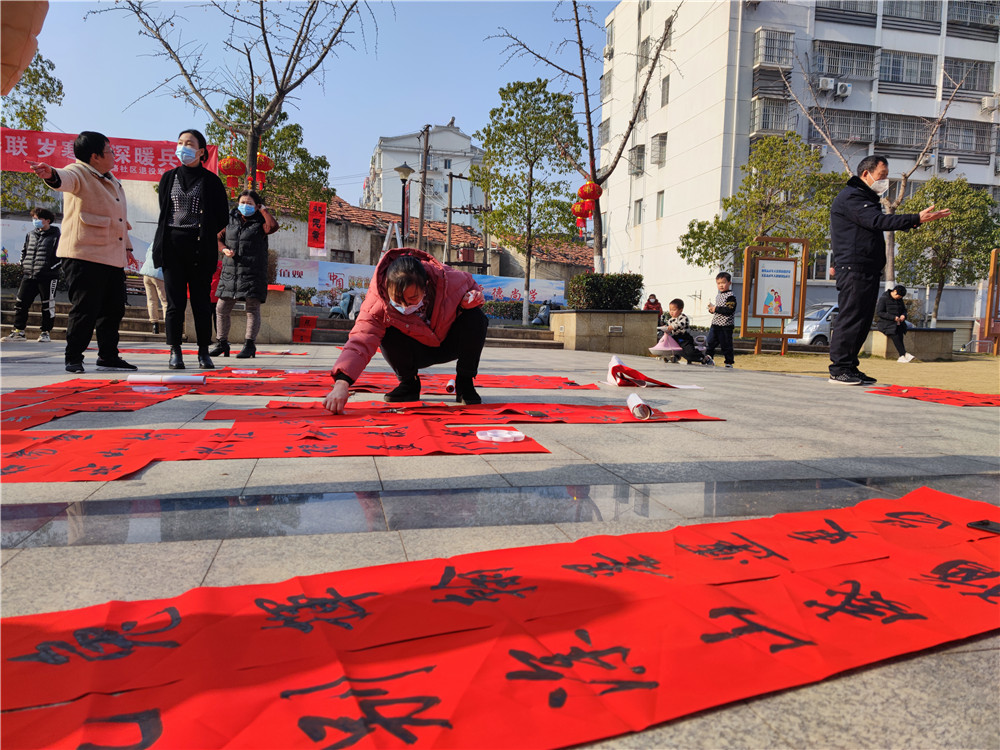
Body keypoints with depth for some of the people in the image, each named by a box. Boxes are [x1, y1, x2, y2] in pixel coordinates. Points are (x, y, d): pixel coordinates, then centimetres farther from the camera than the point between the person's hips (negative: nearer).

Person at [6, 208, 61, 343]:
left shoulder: (55, 236, -2)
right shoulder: (30, 235, 17)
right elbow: (24, 252, 25)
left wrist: (49, 268, -13)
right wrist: (23, 268, 14)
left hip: (47, 277, -6)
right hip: (28, 276, 6)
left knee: (47, 306, 0)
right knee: (21, 303, 3)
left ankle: (45, 332, 8)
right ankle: (18, 331, 9)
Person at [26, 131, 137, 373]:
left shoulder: (112, 181, 21)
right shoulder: (79, 174, -5)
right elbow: (66, 179, -30)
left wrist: (127, 246, 29)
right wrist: (51, 174, -53)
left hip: (112, 258, 8)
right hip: (85, 255, -8)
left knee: (114, 309, 10)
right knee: (85, 310, -7)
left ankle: (108, 357, 20)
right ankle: (73, 358, 5)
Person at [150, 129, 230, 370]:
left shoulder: (211, 180, 4)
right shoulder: (169, 178, 14)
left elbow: (222, 218, 5)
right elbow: (163, 212, 20)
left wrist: (205, 234, 1)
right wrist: (163, 242, 11)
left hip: (201, 248, -2)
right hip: (173, 246, 2)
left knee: (201, 301, -1)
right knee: (175, 302, 0)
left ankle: (204, 352, 6)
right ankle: (175, 352, 4)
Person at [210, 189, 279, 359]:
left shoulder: (259, 223, 0)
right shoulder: (231, 220, 12)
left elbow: (273, 226, -22)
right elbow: (219, 238, 19)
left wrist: (264, 209, -7)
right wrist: (224, 249, -2)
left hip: (253, 273, -4)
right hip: (230, 272, 4)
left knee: (252, 309, -3)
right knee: (221, 309, 5)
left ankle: (249, 345, 5)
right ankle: (222, 343, 17)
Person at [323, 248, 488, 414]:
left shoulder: (448, 279, -29)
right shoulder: (378, 304, -33)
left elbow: (470, 284, -3)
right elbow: (360, 340, -44)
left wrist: (472, 298, -29)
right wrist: (341, 383, -59)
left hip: (451, 343, 1)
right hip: (418, 352, -1)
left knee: (475, 316, -28)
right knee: (388, 335, -33)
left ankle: (465, 383, -9)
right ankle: (409, 383, -3)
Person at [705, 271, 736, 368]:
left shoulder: (730, 296, -12)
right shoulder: (718, 296, 16)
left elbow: (729, 310, -22)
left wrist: (716, 309, -18)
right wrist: (711, 309, 5)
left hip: (726, 326, -8)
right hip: (715, 324, 8)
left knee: (726, 345, 0)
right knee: (710, 343, 7)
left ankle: (729, 363, 10)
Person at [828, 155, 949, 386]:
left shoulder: (866, 198, 25)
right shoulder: (851, 197, -9)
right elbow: (877, 221, -21)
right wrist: (917, 219, -26)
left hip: (868, 270, 10)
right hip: (854, 269, -10)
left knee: (863, 319, 8)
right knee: (850, 317, -11)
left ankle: (850, 367, 12)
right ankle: (838, 369, -9)